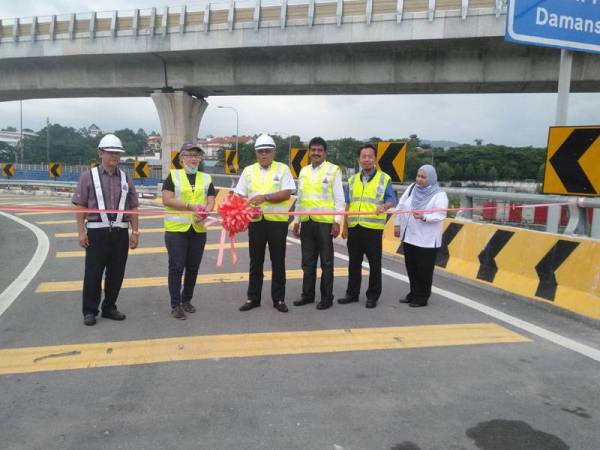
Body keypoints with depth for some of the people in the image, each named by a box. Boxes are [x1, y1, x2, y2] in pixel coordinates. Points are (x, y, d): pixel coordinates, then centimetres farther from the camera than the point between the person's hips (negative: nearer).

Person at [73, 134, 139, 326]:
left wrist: (135, 232, 6)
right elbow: (80, 206, -2)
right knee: (93, 273, 3)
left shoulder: (126, 178, 11)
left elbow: (132, 208, 11)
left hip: (120, 232, 3)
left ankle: (109, 308, 23)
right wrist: (81, 232, -9)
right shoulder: (88, 176, 1)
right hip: (97, 232, -3)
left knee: (116, 273, 8)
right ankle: (90, 311, 15)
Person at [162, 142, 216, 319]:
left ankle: (186, 300, 26)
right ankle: (175, 304, 9)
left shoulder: (206, 178, 10)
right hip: (176, 229, -3)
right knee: (176, 267, 0)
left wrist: (203, 213, -17)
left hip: (198, 229, 4)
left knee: (193, 267, 10)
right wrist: (191, 207, -18)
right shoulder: (173, 176, 0)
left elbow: (211, 202, 4)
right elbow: (166, 200, -10)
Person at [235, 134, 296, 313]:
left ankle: (279, 298, 17)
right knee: (255, 261, 10)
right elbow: (240, 196, 8)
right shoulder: (248, 171, 10)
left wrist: (265, 197, -20)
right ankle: (253, 298, 20)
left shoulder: (283, 169, 2)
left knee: (278, 261, 5)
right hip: (255, 221, 2)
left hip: (277, 221, -2)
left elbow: (286, 193, -10)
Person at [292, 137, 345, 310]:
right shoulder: (304, 171, 13)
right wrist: (296, 220, 14)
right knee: (308, 261, 12)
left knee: (326, 262, 4)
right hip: (306, 222, 5)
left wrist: (337, 221, -11)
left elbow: (339, 198, -5)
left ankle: (327, 297, 13)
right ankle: (308, 295, 23)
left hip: (325, 222, -5)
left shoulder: (333, 170, -3)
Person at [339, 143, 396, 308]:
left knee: (374, 263, 2)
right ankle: (352, 293, 23)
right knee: (354, 262, 12)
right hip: (354, 227, 4)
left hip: (373, 227, -4)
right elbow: (347, 204, 14)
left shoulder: (384, 178, 1)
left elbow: (392, 200, -6)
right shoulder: (352, 180, 15)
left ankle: (373, 296, 14)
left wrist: (384, 206, -29)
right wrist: (345, 226, 9)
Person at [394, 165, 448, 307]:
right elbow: (400, 206, 11)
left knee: (424, 270, 2)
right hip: (408, 236, 6)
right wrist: (397, 225, 8)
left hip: (427, 240, -6)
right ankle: (413, 294, 30)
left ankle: (422, 298, 16)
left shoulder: (439, 195, -9)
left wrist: (424, 217, -34)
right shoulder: (411, 188, 8)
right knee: (411, 268, 15)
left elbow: (440, 215, -18)